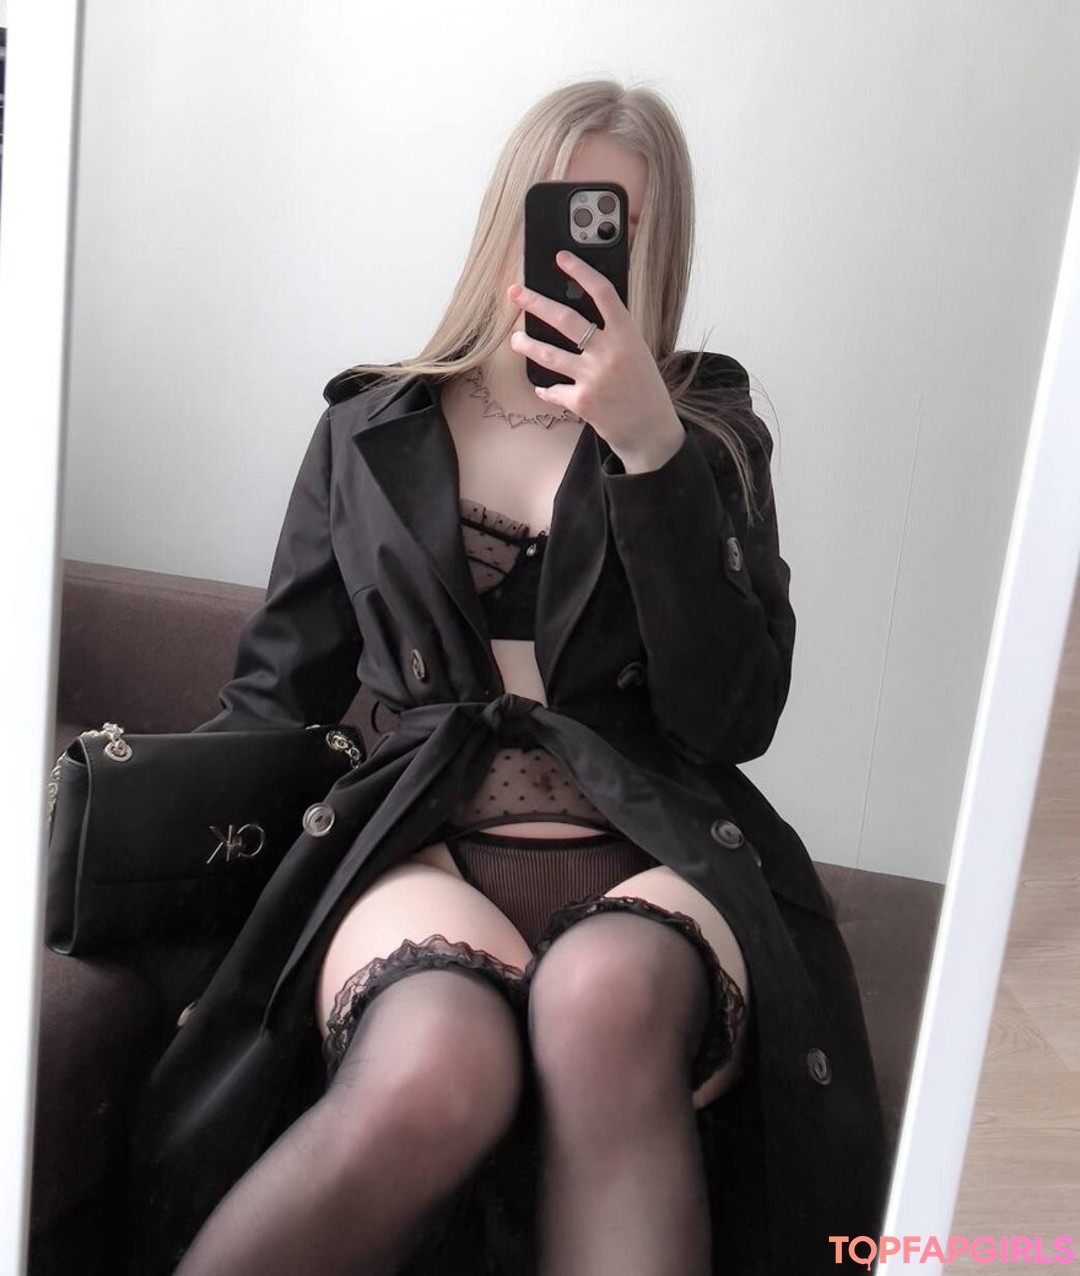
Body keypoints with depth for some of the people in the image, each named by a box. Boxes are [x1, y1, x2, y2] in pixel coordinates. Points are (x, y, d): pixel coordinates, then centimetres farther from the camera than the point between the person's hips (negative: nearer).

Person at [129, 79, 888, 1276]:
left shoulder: (710, 433, 14)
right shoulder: (371, 428, 16)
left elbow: (733, 718, 0)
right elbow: (277, 691, 16)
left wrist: (651, 453, -9)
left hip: (653, 856, 0)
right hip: (421, 837, 1)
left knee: (605, 995, -38)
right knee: (437, 1075, -35)